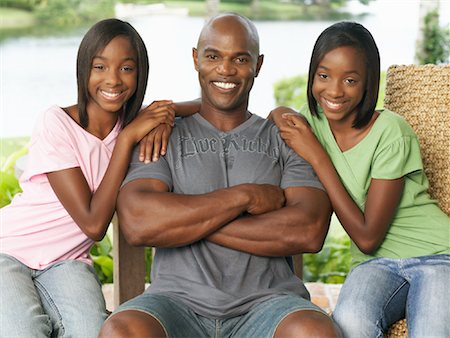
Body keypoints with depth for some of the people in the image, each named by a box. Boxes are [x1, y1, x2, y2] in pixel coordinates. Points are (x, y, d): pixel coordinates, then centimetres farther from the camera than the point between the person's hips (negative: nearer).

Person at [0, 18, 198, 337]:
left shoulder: (135, 123, 1)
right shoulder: (56, 123, -15)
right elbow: (94, 223, -19)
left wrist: (164, 119, -17)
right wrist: (127, 139, -22)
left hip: (66, 261, 4)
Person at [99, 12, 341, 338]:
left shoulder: (286, 138, 13)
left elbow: (309, 232, -5)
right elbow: (137, 223, -7)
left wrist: (186, 221, -6)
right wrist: (244, 196, -6)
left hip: (265, 301, -1)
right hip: (180, 298, 1)